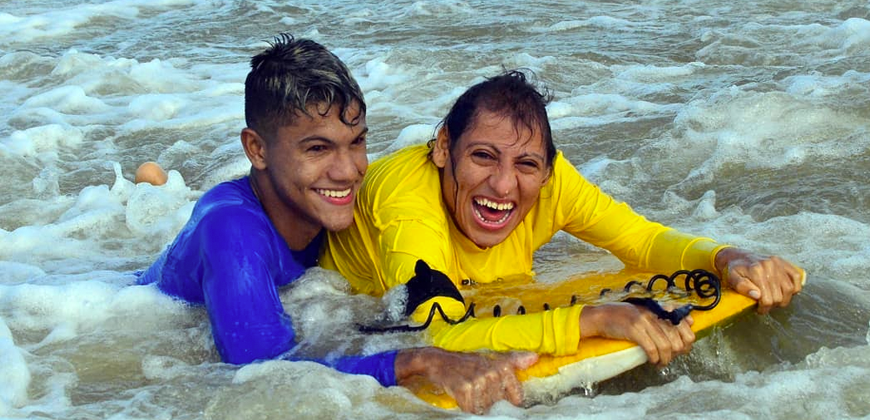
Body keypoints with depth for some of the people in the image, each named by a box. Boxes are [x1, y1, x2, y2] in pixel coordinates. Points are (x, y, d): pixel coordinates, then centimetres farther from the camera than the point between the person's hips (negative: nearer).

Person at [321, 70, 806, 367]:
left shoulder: (545, 178, -29)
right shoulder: (407, 194, -45)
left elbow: (643, 239, -18)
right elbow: (441, 338, -58)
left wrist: (729, 259, -39)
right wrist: (594, 317, -66)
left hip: (480, 297, 4)